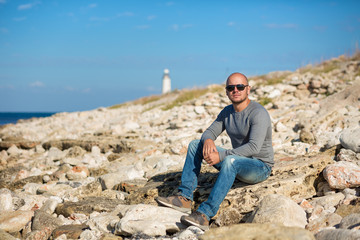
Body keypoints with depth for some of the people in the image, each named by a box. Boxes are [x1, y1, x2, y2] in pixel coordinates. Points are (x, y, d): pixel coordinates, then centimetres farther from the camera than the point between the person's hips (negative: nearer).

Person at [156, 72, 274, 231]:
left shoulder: (259, 113, -18)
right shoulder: (227, 112, 7)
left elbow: (254, 147, -28)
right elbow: (210, 131, 8)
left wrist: (221, 156, -31)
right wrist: (208, 140, -19)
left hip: (260, 166, -8)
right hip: (236, 164, 8)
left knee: (230, 161, -40)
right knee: (195, 144, -1)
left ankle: (205, 214, -45)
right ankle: (184, 198, -11)